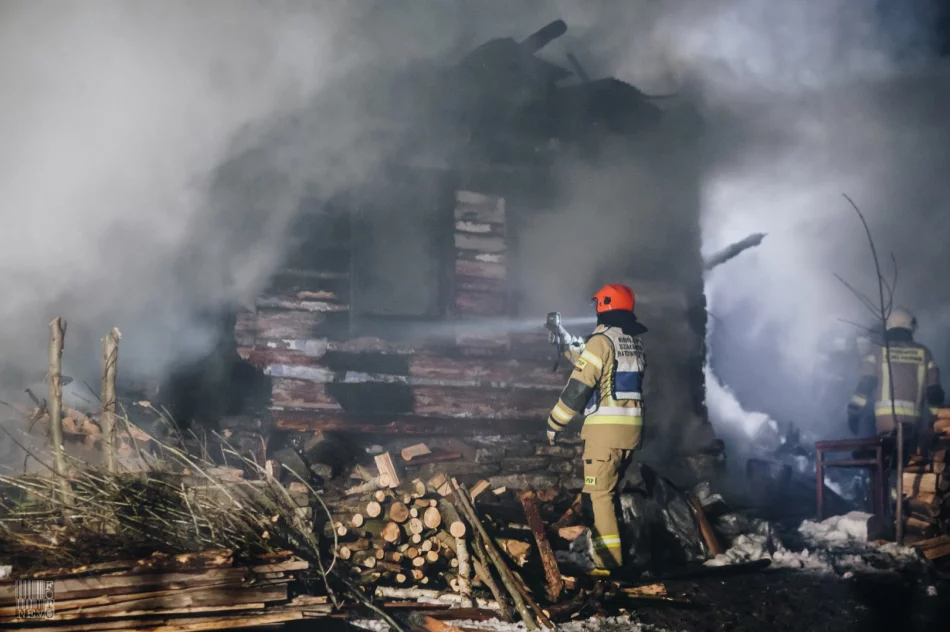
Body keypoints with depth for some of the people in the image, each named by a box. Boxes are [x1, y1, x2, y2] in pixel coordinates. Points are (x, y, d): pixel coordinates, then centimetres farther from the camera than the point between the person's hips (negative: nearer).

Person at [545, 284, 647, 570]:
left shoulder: (602, 340, -11)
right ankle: (612, 544, 25)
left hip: (606, 427, -8)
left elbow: (578, 387, -12)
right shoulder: (635, 341, 14)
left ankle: (609, 559, -7)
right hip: (632, 427, 8)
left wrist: (555, 422, -3)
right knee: (611, 488, 19)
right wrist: (568, 341, 38)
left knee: (599, 492, -4)